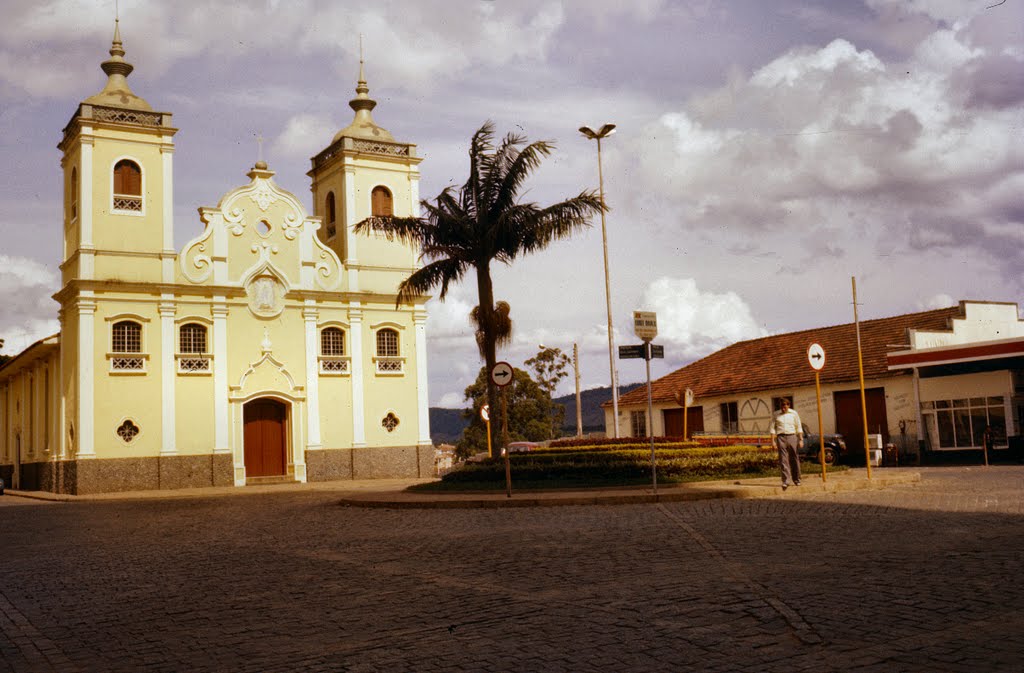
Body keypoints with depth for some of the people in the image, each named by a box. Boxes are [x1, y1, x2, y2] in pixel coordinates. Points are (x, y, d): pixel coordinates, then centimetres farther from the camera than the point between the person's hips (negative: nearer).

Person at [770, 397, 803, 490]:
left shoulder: (794, 413, 6)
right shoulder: (776, 415, 7)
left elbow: (799, 427, 8)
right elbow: (773, 428, 7)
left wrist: (801, 440, 1)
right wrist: (773, 441, -2)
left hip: (792, 437, 1)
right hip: (781, 437, 0)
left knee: (794, 459, 4)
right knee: (783, 460, -9)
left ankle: (796, 479, 19)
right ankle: (786, 481, -13)